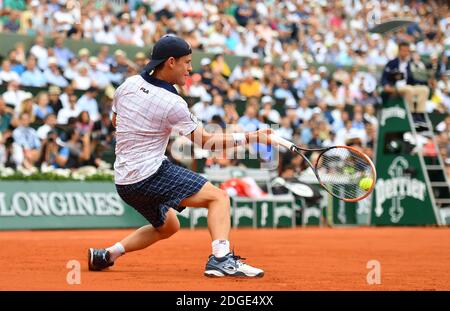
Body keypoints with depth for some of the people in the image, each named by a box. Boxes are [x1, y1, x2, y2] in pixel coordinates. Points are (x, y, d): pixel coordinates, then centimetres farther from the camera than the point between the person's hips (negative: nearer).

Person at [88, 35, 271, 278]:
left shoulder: (128, 84, 5)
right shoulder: (173, 104, -15)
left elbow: (115, 120, 22)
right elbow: (206, 141, -8)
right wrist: (250, 137, -6)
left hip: (124, 181, 8)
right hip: (151, 175, -8)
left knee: (168, 226, 28)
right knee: (219, 197, -9)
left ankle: (106, 255, 25)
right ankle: (221, 258, -27)